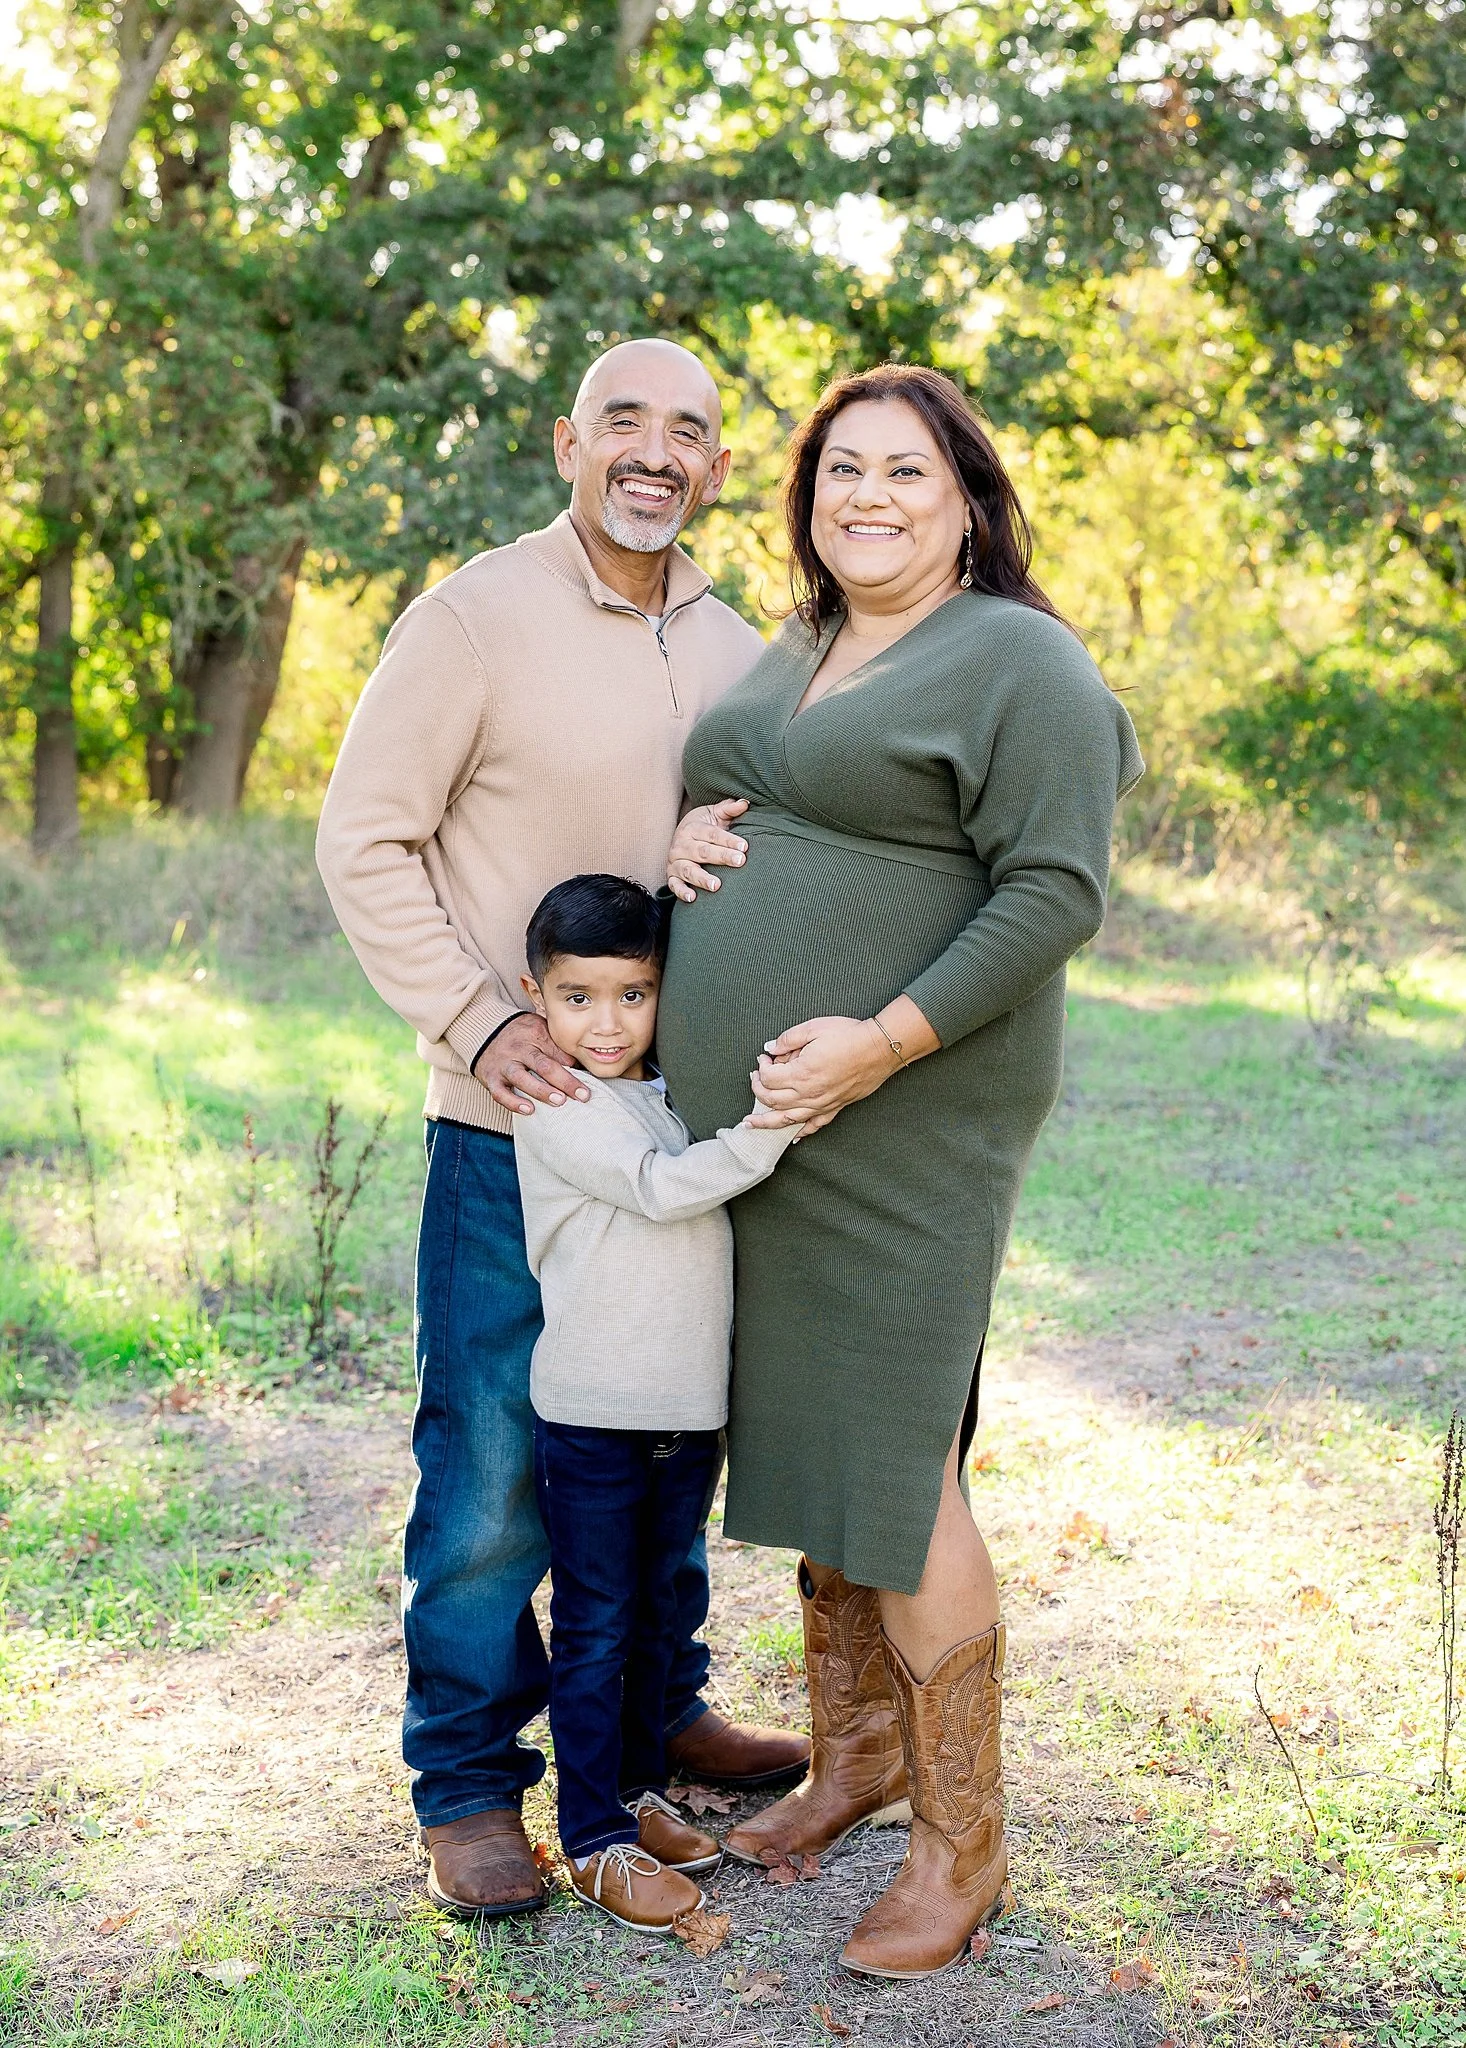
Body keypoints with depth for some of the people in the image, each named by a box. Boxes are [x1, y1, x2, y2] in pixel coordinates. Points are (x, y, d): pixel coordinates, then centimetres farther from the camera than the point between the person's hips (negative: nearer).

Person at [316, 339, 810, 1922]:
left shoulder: (736, 651, 8)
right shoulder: (474, 620, -9)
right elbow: (363, 843, -9)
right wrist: (478, 1022, -17)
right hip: (515, 1117, -5)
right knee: (492, 1467, 1)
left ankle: (657, 1706, 36)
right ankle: (465, 1787, 17)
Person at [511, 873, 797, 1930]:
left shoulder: (680, 1093, 9)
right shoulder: (558, 1108, -13)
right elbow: (658, 1188, -25)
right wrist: (770, 1123, -34)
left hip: (692, 1409, 7)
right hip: (591, 1416, -6)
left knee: (657, 1614, 18)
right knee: (595, 1629, 3)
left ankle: (640, 1790, 33)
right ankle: (595, 1835, 14)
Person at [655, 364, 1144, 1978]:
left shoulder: (1017, 661, -10)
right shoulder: (791, 658, 15)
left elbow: (1055, 892, -17)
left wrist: (886, 1041, -25)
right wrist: (690, 832, 2)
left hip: (900, 1117, -8)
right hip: (756, 1119, 8)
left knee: (890, 1470, -6)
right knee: (810, 1432, 15)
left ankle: (962, 1842, 9)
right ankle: (856, 1753, 32)